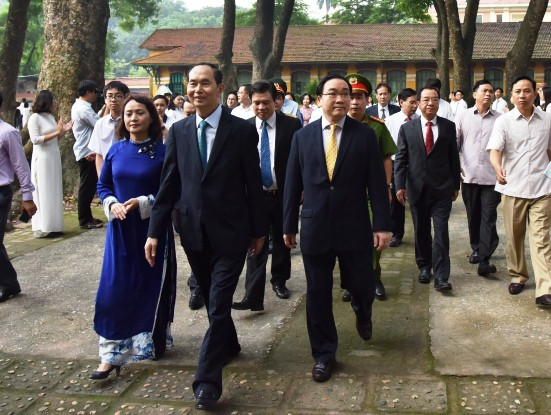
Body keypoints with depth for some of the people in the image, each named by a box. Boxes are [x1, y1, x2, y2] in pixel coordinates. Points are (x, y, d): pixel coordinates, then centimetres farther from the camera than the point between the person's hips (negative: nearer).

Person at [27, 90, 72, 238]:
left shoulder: (51, 117, 11)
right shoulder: (35, 118, -11)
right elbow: (35, 139, -19)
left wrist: (63, 131, 3)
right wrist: (56, 132, -18)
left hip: (54, 158, 8)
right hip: (42, 159, -8)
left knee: (54, 192, 9)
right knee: (43, 193, -4)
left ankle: (52, 226, 16)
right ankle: (42, 228, 2)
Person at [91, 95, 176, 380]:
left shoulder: (163, 151, -7)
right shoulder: (116, 150, 4)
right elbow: (103, 185, 11)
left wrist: (143, 203, -19)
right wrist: (112, 205, -9)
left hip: (153, 228, -3)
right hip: (121, 229, 3)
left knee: (152, 286, 10)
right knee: (115, 289, -1)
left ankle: (153, 342, 31)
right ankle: (112, 353, 7)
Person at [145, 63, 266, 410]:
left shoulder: (242, 130, -6)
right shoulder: (179, 131, 4)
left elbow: (254, 184, -3)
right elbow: (169, 185, 4)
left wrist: (259, 231, 1)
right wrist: (155, 231, 0)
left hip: (230, 232, -4)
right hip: (194, 232, 4)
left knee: (219, 303, -5)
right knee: (212, 299, 18)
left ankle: (207, 380, 2)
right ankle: (229, 345, 43)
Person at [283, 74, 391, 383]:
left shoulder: (365, 135, -1)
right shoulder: (303, 136, 3)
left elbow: (377, 183, -3)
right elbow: (293, 185, 6)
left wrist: (383, 224, -7)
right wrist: (289, 225, 6)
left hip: (354, 228, -1)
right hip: (315, 228, 1)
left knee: (362, 286, 8)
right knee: (318, 294, 7)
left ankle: (362, 313, 46)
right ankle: (324, 354, 23)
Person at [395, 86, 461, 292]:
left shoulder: (448, 126, 4)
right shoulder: (407, 128, 3)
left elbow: (454, 157, 7)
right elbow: (400, 159, 1)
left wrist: (456, 184, 8)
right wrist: (400, 186, -7)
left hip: (442, 189, -1)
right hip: (417, 189, 1)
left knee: (441, 232, -6)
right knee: (421, 231, 12)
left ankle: (441, 277, -4)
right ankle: (424, 267, 28)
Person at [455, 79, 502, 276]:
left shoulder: (500, 118, 2)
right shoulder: (463, 116, 5)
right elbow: (454, 143, 6)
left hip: (492, 177, -1)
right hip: (469, 176, 1)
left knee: (489, 218, -5)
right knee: (473, 216, 13)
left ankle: (484, 260, -8)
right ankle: (476, 249, 31)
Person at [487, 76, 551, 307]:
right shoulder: (503, 121, -3)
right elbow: (494, 150, -15)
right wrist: (498, 169, -34)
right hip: (512, 188, 0)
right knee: (514, 236, 11)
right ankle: (517, 276, 29)